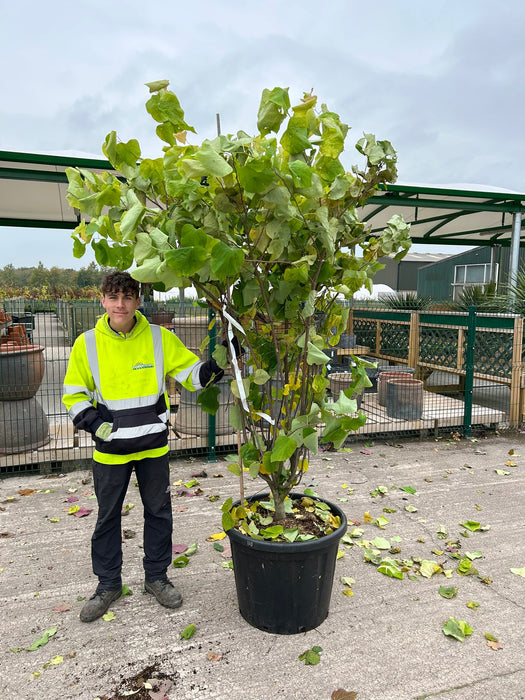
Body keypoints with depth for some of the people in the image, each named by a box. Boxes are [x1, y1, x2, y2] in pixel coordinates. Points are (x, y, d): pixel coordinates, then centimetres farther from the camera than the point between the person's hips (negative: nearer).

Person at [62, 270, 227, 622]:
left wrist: (217, 365, -22)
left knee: (159, 512, 14)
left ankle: (157, 576, 35)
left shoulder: (160, 338, -7)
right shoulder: (87, 344, -6)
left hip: (154, 447, 1)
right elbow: (74, 395, 2)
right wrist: (96, 425, -13)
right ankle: (108, 583, 35)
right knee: (108, 517, 14)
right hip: (110, 449, 0)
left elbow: (193, 374, -3)